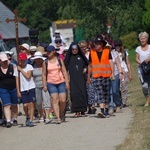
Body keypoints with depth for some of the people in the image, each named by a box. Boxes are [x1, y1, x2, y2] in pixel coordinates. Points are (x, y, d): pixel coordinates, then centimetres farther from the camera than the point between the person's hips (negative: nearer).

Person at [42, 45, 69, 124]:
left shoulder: (59, 60, 5)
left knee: (63, 100, -4)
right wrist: (44, 85, -1)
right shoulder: (45, 63, 5)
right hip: (51, 83, 0)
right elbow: (44, 74, 7)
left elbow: (64, 71, 6)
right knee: (55, 100, -10)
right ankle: (58, 118, -12)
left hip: (61, 82, 1)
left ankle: (62, 113, 22)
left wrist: (67, 82, -1)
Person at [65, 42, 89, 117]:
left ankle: (82, 111, 4)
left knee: (82, 93, -4)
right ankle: (77, 111, -10)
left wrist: (85, 68, -2)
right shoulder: (69, 57, 8)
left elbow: (87, 63, 17)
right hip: (73, 78, -1)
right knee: (74, 93, -10)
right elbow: (65, 66, 4)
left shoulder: (81, 56, 9)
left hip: (81, 77, 1)